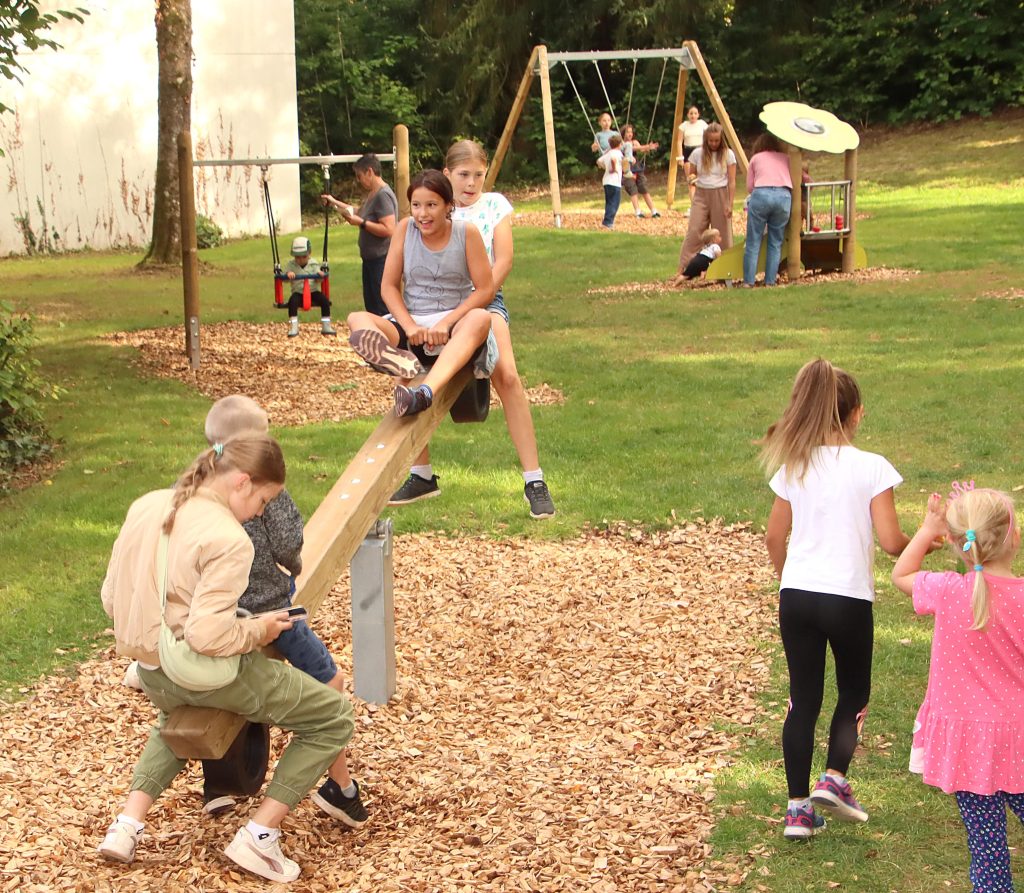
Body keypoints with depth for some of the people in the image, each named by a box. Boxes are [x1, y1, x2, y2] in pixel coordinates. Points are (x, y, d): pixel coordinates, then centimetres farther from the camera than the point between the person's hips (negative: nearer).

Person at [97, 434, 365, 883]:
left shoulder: (145, 507, 0)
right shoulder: (229, 541, -23)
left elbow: (111, 598, 6)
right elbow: (207, 635, -29)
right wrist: (257, 631, -11)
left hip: (153, 676, 8)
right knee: (333, 719, 8)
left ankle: (126, 826, 26)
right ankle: (258, 837, 5)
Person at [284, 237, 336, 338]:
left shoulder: (314, 264, 6)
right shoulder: (290, 265, 5)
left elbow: (318, 280, 1)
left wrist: (319, 275, -23)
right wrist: (288, 274, -26)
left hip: (313, 291, 1)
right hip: (298, 292, -1)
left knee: (325, 301, -22)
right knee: (292, 302, -32)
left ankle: (326, 327, -11)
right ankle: (293, 328, -29)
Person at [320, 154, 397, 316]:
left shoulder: (383, 195, -18)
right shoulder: (372, 194, 14)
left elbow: (388, 230, -26)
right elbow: (359, 213, 32)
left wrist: (361, 222, -21)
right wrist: (335, 202, 31)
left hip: (381, 260, -11)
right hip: (371, 259, 11)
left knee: (382, 309, -11)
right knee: (371, 306, 15)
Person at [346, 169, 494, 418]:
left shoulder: (467, 234, -2)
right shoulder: (405, 229, 4)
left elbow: (485, 290, -4)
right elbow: (389, 287, 3)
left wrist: (445, 323, -17)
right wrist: (410, 327, -14)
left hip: (454, 325, -3)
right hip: (410, 325, 3)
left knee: (480, 319, -36)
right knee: (357, 319, -22)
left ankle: (425, 393, -60)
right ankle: (399, 361, -60)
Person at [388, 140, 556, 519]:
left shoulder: (495, 204, 6)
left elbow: (503, 261, -2)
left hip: (484, 299, -3)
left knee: (506, 375, -25)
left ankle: (534, 480, -22)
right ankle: (422, 476, 8)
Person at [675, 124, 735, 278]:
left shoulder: (728, 154, -4)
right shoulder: (698, 154, 1)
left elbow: (732, 182, -5)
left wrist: (730, 204, -10)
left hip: (720, 195, -1)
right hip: (701, 194, 1)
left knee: (722, 234, 0)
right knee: (694, 231, -8)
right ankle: (683, 267, -8)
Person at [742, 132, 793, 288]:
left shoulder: (756, 158, 23)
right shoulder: (786, 158, 28)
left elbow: (749, 186, 16)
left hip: (761, 194, -1)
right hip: (784, 196, 1)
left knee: (753, 242, 3)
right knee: (776, 242, 11)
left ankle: (749, 281, 2)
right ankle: (770, 281, 8)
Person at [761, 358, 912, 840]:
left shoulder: (794, 467, 3)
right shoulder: (871, 467, -9)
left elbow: (774, 538, 8)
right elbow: (891, 542, -12)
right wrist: (921, 541, 10)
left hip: (796, 596, 3)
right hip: (848, 599, -3)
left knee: (803, 699, 10)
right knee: (854, 693, 18)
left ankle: (799, 805, 9)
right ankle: (834, 778, 2)